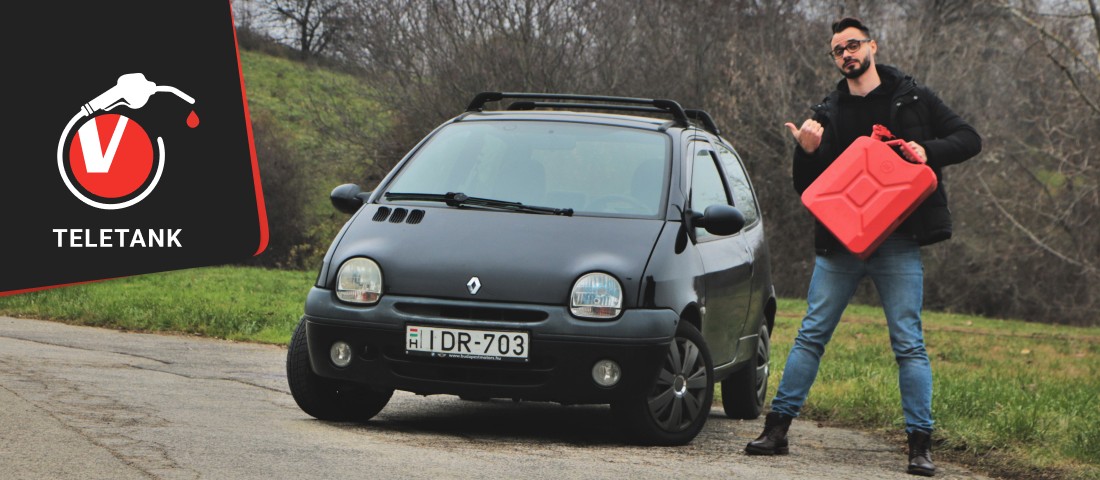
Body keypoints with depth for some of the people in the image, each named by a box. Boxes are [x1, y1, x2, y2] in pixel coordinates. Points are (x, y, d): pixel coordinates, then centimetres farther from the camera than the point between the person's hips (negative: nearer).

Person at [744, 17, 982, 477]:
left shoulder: (912, 98, 7)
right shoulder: (827, 114, 13)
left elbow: (969, 138, 5)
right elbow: (806, 188, 11)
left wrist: (928, 150, -13)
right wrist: (807, 151, -10)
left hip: (897, 244, -2)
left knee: (908, 342, -4)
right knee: (811, 335, 1)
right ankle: (777, 428, 5)